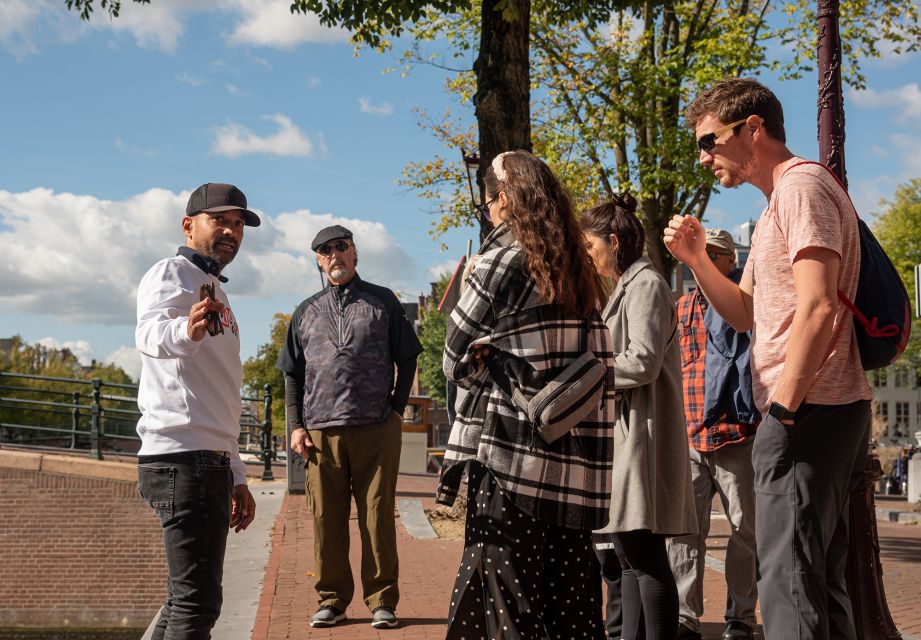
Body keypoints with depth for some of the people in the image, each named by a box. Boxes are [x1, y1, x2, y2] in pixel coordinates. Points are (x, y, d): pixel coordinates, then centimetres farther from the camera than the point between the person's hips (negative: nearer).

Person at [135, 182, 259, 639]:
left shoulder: (214, 293, 25)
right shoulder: (172, 274, -4)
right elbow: (150, 336, -29)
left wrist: (235, 477, 25)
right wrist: (186, 331, -52)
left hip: (211, 463, 10)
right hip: (181, 459, -10)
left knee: (190, 597, 14)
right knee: (196, 601, -13)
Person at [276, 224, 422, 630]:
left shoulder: (383, 302, 10)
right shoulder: (307, 312, 16)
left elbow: (407, 359, 11)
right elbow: (293, 374, 16)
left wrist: (397, 409, 3)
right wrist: (296, 425, 7)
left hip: (377, 430, -2)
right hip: (320, 433, 2)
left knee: (377, 518, -1)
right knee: (327, 520, 2)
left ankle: (382, 601, 5)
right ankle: (332, 599, 11)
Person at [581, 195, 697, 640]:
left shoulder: (646, 284, -9)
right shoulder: (627, 287, 21)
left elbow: (642, 363, -18)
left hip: (640, 434, -10)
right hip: (622, 432, 10)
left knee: (645, 557, -10)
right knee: (630, 556, 10)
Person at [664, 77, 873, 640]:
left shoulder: (803, 184, -10)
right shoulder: (777, 203, 21)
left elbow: (818, 308, -21)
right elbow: (748, 315, 22)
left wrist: (781, 409, -19)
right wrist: (698, 260, 7)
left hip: (809, 414, -10)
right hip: (830, 412, 10)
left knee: (790, 577, -11)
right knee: (822, 578, 13)